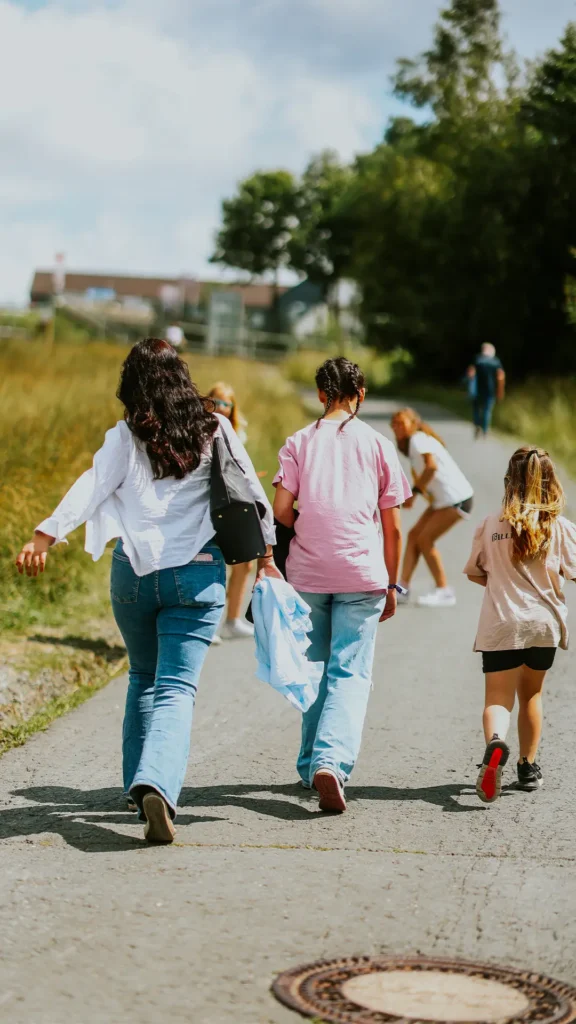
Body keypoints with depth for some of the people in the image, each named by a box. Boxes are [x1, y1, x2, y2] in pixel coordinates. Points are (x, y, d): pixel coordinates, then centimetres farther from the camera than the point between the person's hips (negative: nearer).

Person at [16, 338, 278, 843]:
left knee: (143, 678, 22)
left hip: (134, 572, 1)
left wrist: (45, 535, -21)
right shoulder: (215, 429, 4)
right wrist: (267, 555, 19)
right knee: (176, 688, -6)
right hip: (197, 574, -1)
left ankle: (139, 783, 23)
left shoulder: (127, 435, 1)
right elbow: (251, 492, 8)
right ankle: (157, 783, -28)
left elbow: (93, 485, -13)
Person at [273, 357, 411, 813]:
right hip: (362, 573, -1)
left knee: (313, 671, 14)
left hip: (307, 573, 1)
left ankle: (311, 767, 20)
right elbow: (392, 527, 5)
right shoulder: (378, 445, 5)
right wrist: (391, 585, 14)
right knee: (351, 673, -3)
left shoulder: (299, 442, 5)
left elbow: (281, 511, -4)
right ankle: (332, 761, -22)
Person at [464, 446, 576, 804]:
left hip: (500, 625, -1)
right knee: (531, 694, 20)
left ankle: (496, 743, -33)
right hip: (544, 622, 1)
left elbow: (475, 572, 5)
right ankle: (528, 767, 29)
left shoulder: (491, 525, -2)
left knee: (498, 698, -2)